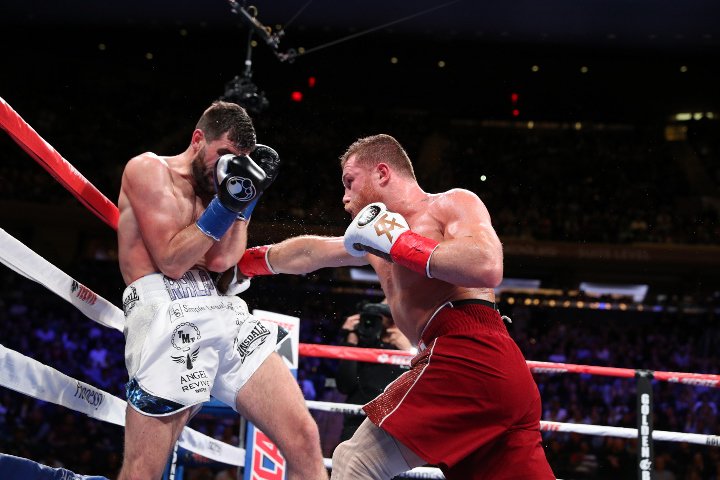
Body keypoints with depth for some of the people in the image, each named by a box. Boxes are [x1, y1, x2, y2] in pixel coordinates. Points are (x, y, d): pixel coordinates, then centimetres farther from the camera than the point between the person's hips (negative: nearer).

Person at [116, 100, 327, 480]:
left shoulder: (209, 189, 25)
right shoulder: (148, 169, 5)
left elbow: (220, 261, 7)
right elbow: (171, 261, -5)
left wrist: (248, 197, 8)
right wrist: (225, 205, -9)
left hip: (222, 313, 7)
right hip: (167, 315, -7)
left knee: (304, 440, -6)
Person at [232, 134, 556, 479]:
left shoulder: (453, 203, 4)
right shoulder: (384, 231, 27)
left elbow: (487, 267, -16)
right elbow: (310, 252, 40)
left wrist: (399, 244, -9)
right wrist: (244, 262, 48)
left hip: (469, 356, -9)